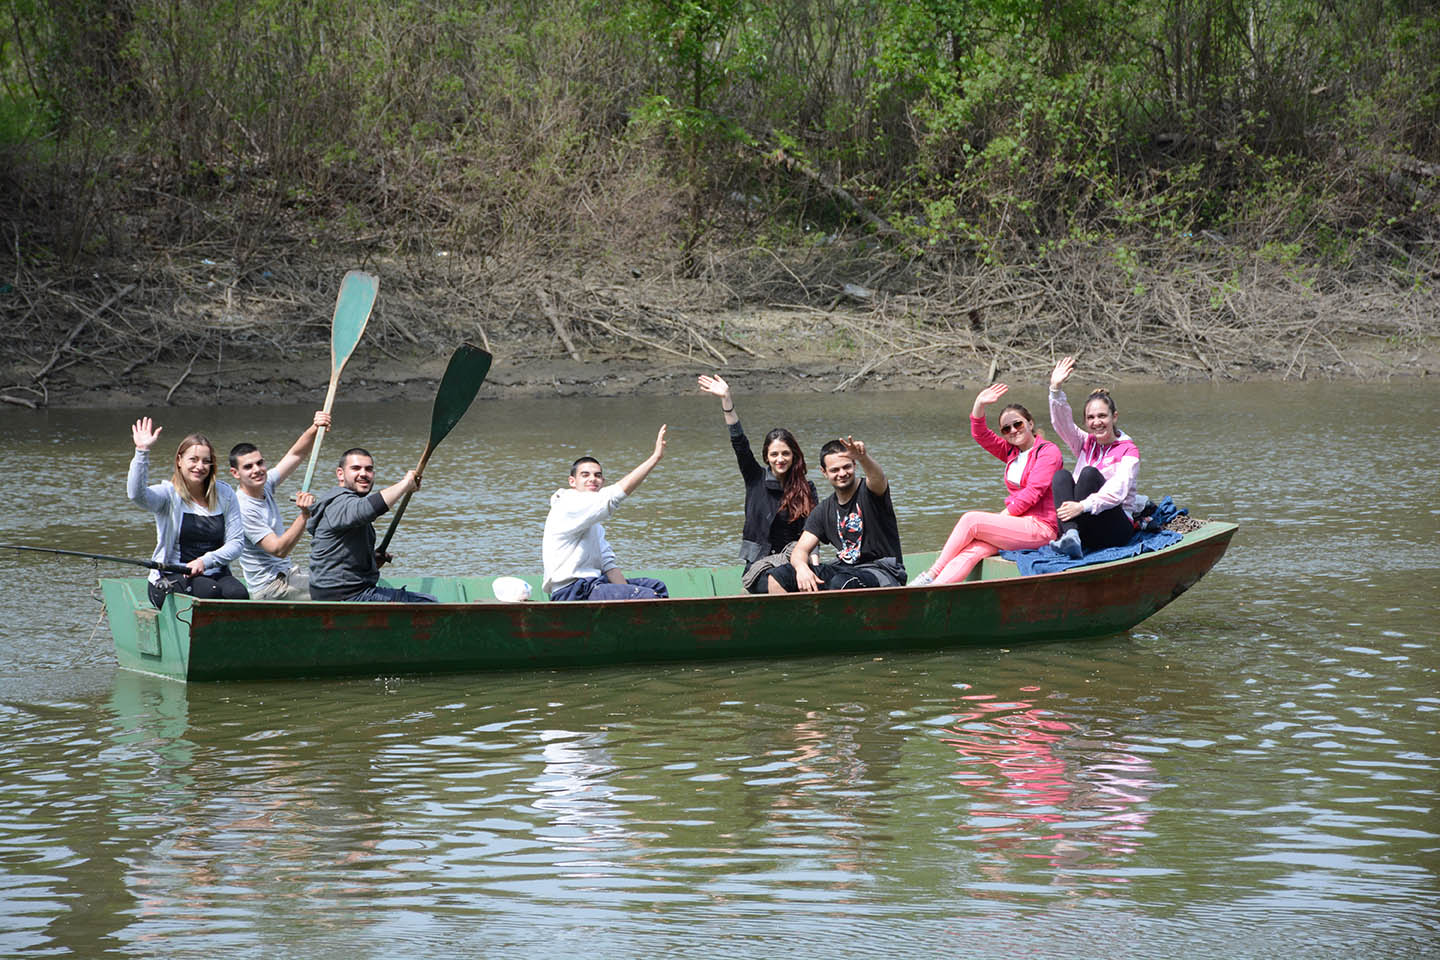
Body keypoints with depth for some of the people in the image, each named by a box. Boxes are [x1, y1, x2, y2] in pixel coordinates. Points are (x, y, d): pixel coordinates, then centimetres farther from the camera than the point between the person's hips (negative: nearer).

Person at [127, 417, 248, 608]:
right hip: (170, 579, -3)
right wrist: (142, 452, -32)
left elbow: (236, 542, 4)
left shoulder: (224, 494, 9)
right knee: (210, 591, -33)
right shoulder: (168, 493, 0)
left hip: (215, 573, 3)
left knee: (237, 593, -29)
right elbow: (136, 494, -22)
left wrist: (206, 561, -13)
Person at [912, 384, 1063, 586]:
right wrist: (979, 404, -6)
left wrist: (1001, 516, -12)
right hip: (1017, 525, 7)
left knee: (971, 520, -19)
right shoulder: (1011, 451, 20)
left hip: (1041, 528, -7)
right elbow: (980, 435, 10)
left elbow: (1032, 493, -13)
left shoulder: (1048, 451, -4)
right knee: (972, 550, -23)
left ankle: (931, 574, -15)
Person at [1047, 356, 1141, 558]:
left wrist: (1083, 506, -30)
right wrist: (1055, 389, -16)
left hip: (1117, 530, -4)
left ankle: (1070, 540, -42)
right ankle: (1071, 536, -42)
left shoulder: (1128, 450, 1)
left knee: (1089, 473, -25)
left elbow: (1117, 491, -15)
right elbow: (1062, 423, 0)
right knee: (1061, 475, -19)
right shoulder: (1086, 444, 17)